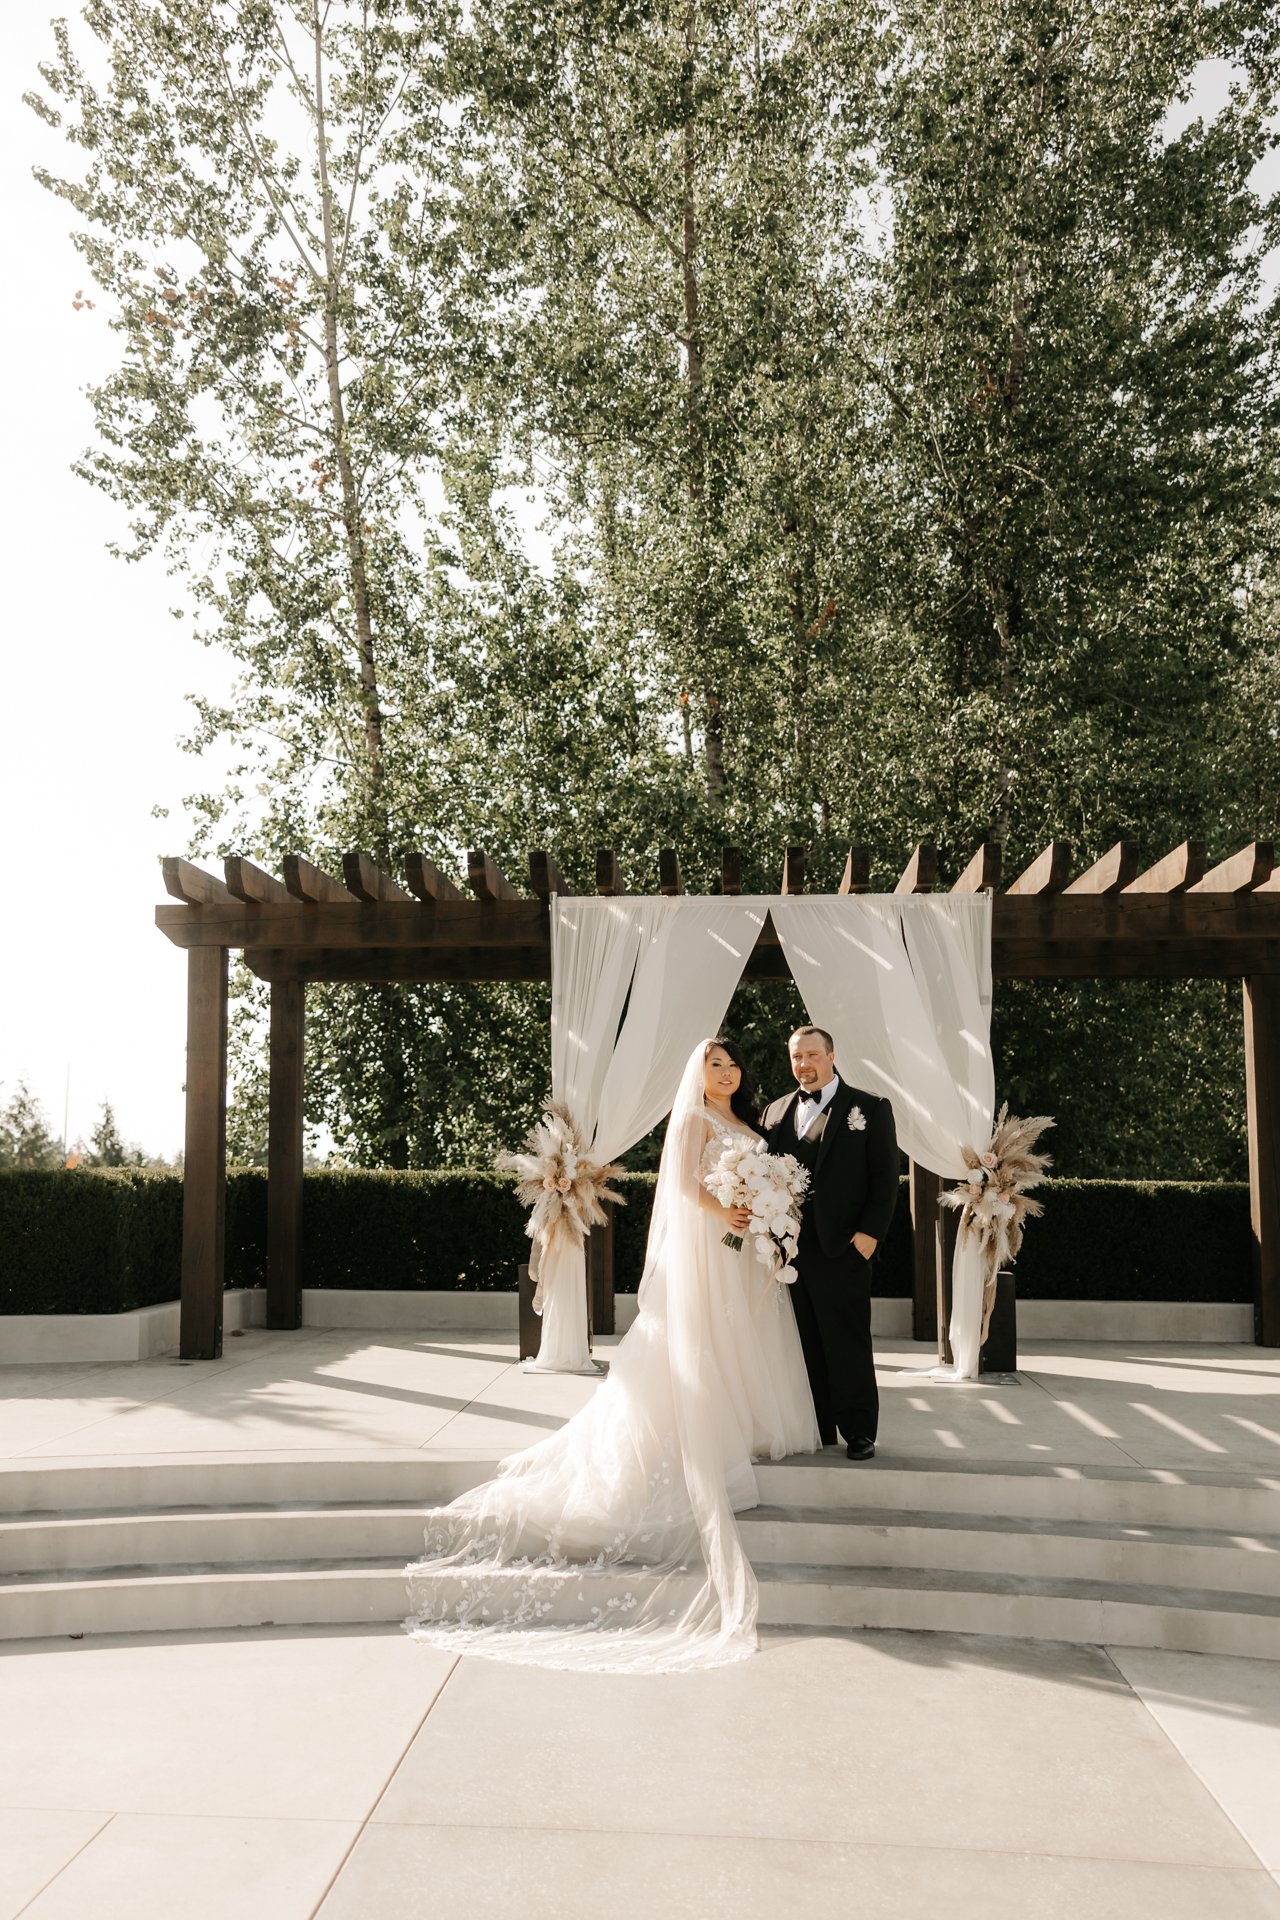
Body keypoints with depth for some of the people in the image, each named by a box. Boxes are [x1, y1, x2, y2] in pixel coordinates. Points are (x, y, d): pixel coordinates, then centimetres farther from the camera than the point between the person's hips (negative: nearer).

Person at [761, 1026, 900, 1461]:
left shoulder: (870, 1108, 2)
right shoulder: (775, 1111, 14)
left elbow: (885, 1177, -2)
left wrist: (870, 1233, -10)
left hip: (843, 1247, -4)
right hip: (789, 1246, 4)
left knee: (848, 1344, 2)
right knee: (805, 1345, 9)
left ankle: (859, 1432, 13)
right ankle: (816, 1429, 18)